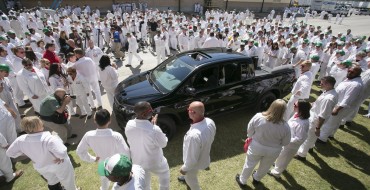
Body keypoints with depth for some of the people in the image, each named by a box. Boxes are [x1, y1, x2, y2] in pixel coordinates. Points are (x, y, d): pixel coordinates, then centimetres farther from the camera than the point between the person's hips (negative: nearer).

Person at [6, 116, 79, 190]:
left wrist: (27, 152, 4)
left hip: (40, 167, 5)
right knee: (67, 180, 25)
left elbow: (10, 153, -4)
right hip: (58, 165, -5)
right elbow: (62, 153, -48)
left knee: (52, 182, 35)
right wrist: (60, 157, -27)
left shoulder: (20, 140, -22)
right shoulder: (50, 139, -40)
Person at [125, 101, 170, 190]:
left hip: (137, 161, 4)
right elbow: (163, 144, -17)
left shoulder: (129, 125, -20)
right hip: (155, 162, -4)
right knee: (164, 174, 30)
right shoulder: (154, 130, -37)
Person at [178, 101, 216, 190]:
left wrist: (184, 168, -11)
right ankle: (187, 177, 69)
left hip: (195, 163, -7)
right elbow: (211, 139, -1)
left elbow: (192, 159, -31)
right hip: (204, 155, 7)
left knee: (191, 179, 26)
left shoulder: (194, 135, -46)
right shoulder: (210, 122, -21)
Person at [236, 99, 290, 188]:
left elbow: (250, 130, -10)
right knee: (264, 167, 29)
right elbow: (285, 143, -8)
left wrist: (251, 137, 9)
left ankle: (242, 181, 43)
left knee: (249, 164, 22)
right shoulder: (285, 127, -25)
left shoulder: (258, 117, -26)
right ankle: (256, 179, 55)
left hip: (256, 147, 0)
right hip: (272, 151, 1)